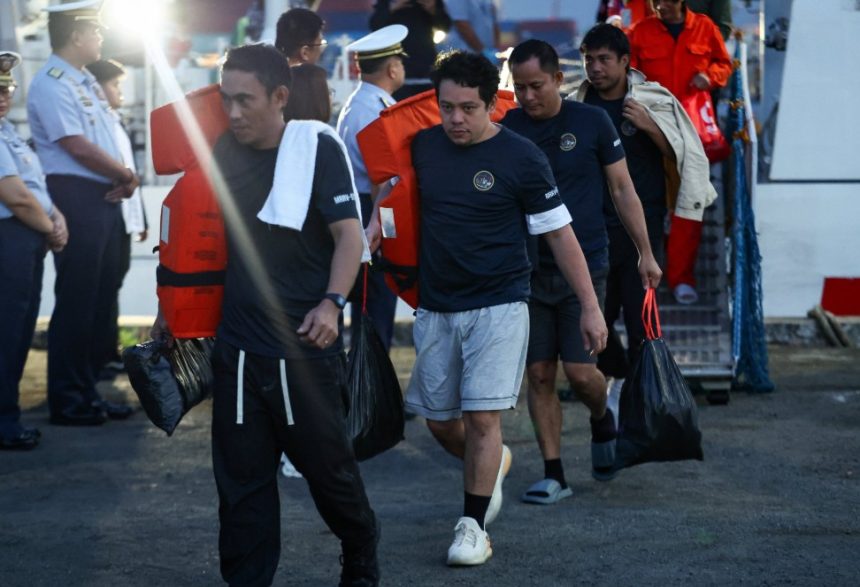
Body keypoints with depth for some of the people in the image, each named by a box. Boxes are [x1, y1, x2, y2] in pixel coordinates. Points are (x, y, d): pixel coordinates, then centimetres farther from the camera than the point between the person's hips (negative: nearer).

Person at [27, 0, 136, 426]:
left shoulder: (87, 83, 17)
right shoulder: (52, 85, -13)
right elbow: (79, 148, -19)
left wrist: (125, 178, -5)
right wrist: (128, 176, -7)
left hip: (105, 199, 9)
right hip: (75, 198, -9)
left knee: (100, 299, 12)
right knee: (76, 301, -6)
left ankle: (87, 392, 20)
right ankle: (66, 401, 0)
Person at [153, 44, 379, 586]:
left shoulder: (318, 149, -8)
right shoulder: (224, 153, 7)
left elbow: (349, 235, -12)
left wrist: (332, 302, -27)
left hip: (305, 344, -4)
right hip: (237, 347, 4)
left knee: (327, 464, 6)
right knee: (242, 479, 5)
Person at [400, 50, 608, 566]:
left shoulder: (521, 158, -9)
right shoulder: (424, 146, 3)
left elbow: (560, 233, -5)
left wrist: (590, 306, -6)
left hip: (498, 308, -5)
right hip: (436, 308, 5)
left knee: (482, 417, -9)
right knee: (439, 420, 11)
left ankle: (473, 528, 4)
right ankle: (495, 463, 42)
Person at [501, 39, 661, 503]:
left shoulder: (592, 123, -1)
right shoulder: (505, 130, 2)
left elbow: (622, 189, 5)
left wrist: (645, 253, 4)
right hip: (527, 270, 2)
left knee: (580, 372, -8)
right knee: (539, 374, 2)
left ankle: (602, 421, 26)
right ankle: (553, 474, 11)